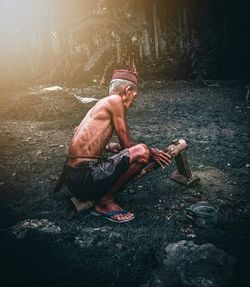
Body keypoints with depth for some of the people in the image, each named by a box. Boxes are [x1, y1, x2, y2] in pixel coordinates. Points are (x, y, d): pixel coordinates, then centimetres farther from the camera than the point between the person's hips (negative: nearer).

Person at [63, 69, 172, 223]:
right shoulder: (115, 100, -7)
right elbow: (127, 145, -9)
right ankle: (105, 201, -7)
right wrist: (151, 152, 7)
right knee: (142, 152, -19)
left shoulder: (100, 104, 19)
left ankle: (98, 196, 8)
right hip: (84, 178, -10)